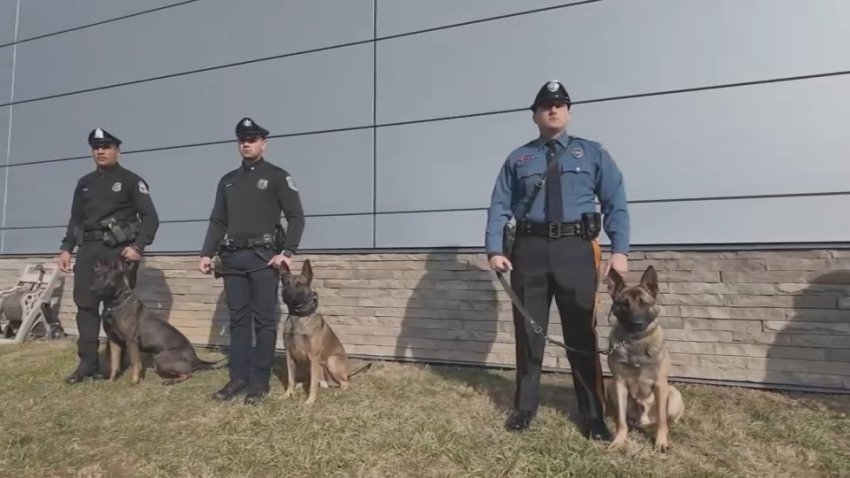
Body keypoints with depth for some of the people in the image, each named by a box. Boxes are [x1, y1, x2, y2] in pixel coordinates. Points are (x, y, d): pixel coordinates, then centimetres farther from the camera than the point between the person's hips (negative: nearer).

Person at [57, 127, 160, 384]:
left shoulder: (131, 181, 2)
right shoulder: (84, 183, 19)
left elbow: (150, 217, -6)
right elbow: (75, 219, 21)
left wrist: (138, 246, -18)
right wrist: (66, 248, 9)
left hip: (120, 250, -5)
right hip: (88, 250, 6)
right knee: (85, 305, 2)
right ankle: (87, 363, 8)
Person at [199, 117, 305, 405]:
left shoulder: (277, 176, 2)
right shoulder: (227, 181, 17)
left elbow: (296, 217, -4)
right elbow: (217, 221, 17)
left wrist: (287, 252, -14)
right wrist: (207, 253, 7)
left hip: (264, 257, -5)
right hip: (233, 258, 5)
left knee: (264, 321, -1)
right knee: (238, 319, 8)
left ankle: (260, 381, 7)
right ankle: (238, 378, 17)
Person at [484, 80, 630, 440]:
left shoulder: (592, 153, 10)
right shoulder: (518, 159, 12)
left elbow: (616, 203, 4)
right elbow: (499, 206, 6)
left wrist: (619, 249, -8)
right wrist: (495, 249, -7)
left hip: (576, 249, -1)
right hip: (529, 250, 1)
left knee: (581, 334, 5)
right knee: (528, 332, 9)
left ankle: (593, 415, 19)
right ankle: (525, 407, 25)